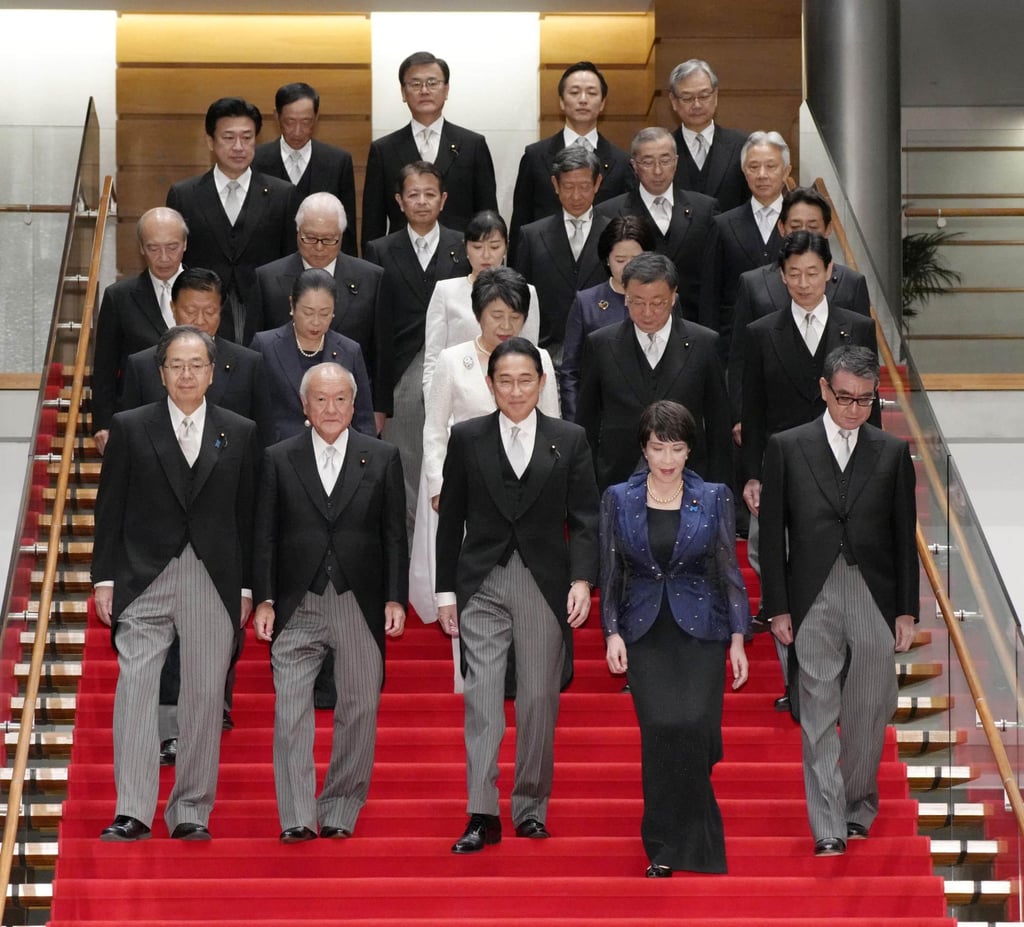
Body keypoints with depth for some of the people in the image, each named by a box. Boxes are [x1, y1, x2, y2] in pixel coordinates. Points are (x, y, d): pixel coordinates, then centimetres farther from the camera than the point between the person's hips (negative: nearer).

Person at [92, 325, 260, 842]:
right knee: (135, 688, -8)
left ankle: (191, 812, 10)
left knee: (205, 696, 2)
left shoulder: (240, 434, 8)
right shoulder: (130, 429, 5)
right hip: (144, 580, -1)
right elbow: (110, 510, 5)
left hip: (215, 583, 1)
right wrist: (104, 579, 0)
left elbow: (247, 515, 9)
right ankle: (132, 813, -7)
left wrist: (246, 587, 5)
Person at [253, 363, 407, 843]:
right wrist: (264, 600, -1)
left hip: (360, 604, 1)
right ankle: (297, 817, -3)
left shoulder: (382, 458, 6)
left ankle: (340, 812, 14)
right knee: (290, 712, -6)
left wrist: (395, 599, -1)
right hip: (297, 605, 0)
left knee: (359, 709, 4)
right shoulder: (279, 459, 6)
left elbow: (395, 535, 6)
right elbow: (265, 536, 6)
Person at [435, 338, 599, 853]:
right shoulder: (466, 438, 5)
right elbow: (450, 521, 8)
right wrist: (446, 591, 5)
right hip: (481, 585, 0)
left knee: (540, 700, 3)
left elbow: (585, 520, 4)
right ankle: (482, 816, -11)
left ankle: (531, 810, 14)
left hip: (545, 587, 1)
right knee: (482, 695, -9)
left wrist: (582, 580, -9)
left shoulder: (569, 440, 5)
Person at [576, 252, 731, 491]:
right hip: (618, 479, 0)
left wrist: (717, 488, 3)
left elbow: (719, 424, 5)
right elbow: (587, 421, 8)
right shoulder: (601, 344, 3)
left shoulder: (703, 344, 1)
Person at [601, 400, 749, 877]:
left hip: (700, 627, 0)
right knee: (660, 730, -11)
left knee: (694, 725, -16)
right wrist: (612, 632, -2)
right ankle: (664, 849, -1)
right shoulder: (618, 499, 4)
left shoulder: (714, 498, 3)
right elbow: (610, 571, 7)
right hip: (645, 632, 0)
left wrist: (738, 639, 1)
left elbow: (728, 570, 5)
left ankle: (681, 843, 0)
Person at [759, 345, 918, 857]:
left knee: (869, 715, 5)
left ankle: (858, 808, 24)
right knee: (819, 716, -3)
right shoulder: (787, 448, 3)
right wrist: (777, 608, -1)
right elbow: (772, 534, 4)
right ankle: (828, 828, -2)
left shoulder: (893, 451, 7)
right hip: (814, 599, -1)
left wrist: (907, 611, 5)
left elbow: (905, 536, 8)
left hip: (875, 600, 1)